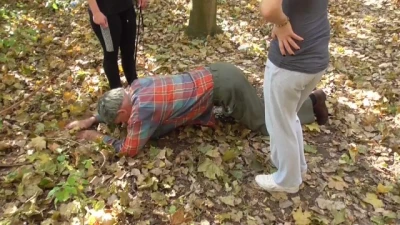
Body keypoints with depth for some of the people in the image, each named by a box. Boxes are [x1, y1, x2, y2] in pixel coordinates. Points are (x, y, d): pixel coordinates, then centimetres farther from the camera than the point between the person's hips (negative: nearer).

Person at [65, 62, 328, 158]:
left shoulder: (141, 108, -17)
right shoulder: (137, 86, 7)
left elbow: (129, 150, -5)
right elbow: (113, 107, 29)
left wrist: (99, 136, 5)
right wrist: (90, 119, 23)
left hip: (223, 86, -8)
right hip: (217, 74, 8)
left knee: (266, 122, 11)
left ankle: (312, 101, 23)